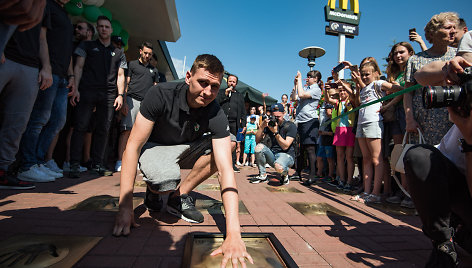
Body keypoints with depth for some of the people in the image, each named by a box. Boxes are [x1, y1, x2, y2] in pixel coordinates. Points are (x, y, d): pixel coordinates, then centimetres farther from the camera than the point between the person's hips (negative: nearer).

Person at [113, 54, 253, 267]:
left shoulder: (216, 116, -25)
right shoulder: (160, 94, -28)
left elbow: (225, 168, -34)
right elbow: (133, 145, -25)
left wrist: (233, 234, -44)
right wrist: (125, 206, -30)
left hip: (185, 149, 3)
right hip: (154, 146, -3)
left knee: (227, 143, -23)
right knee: (167, 179, -37)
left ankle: (179, 196, -10)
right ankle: (153, 190, 3)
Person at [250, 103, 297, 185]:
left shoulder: (290, 126, -6)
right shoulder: (269, 124, 6)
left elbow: (285, 146, -17)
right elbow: (257, 141, -3)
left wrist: (275, 132, -25)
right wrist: (262, 127, -16)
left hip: (286, 155, -5)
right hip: (272, 156, 5)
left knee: (279, 167, -39)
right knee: (259, 147, -24)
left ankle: (285, 174, 2)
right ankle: (262, 175, -7)